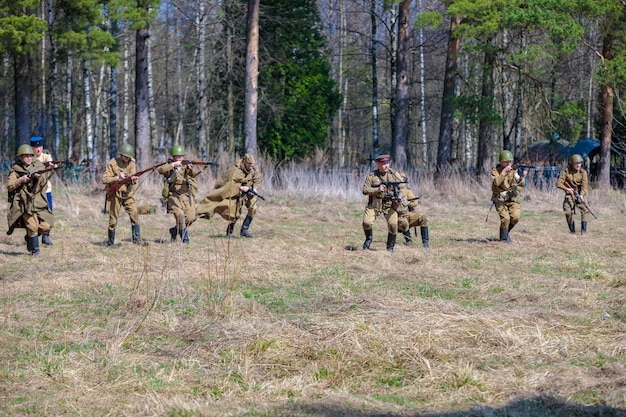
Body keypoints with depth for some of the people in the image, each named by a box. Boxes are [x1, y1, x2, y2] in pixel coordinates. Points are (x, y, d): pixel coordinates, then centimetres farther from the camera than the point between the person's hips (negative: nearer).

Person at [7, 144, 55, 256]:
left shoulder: (38, 165, 9)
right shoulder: (15, 170, 4)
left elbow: (43, 183, 1)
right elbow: (9, 187, -2)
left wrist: (39, 177, -21)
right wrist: (20, 180, -16)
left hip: (38, 203, 3)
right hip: (24, 204, -3)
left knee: (45, 226, -7)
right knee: (33, 226, -17)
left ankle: (30, 237, 21)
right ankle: (34, 250, 1)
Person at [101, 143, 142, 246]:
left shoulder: (132, 162, 2)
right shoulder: (113, 163, -9)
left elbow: (133, 178, 6)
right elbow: (104, 179, -12)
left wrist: (133, 179, -17)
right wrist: (118, 177, -22)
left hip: (128, 194, 3)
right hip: (115, 194, -3)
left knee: (134, 216, -13)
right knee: (113, 220, 4)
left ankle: (137, 240, -13)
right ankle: (110, 242, 17)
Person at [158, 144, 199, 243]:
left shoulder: (186, 165, 7)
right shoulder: (170, 166, 4)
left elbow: (192, 175, -12)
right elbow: (160, 170, -17)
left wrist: (190, 169, -35)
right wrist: (173, 165, -25)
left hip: (187, 195, 2)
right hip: (175, 196, -2)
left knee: (190, 218, -6)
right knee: (180, 215, -21)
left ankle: (174, 230, 18)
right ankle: (184, 238, -10)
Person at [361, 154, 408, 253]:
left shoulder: (394, 174, -2)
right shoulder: (372, 176, -2)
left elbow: (403, 188, -2)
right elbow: (365, 190, -6)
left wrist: (400, 198, -22)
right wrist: (377, 190, -21)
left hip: (390, 205, 0)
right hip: (375, 204, 0)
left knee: (393, 224, -17)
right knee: (367, 223, -15)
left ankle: (390, 246, 5)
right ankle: (369, 238, 19)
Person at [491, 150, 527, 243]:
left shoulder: (514, 170, 1)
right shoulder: (495, 170, -4)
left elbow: (521, 184, -12)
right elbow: (496, 183, -23)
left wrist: (522, 176, -34)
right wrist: (504, 172, -29)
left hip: (513, 199, 2)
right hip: (500, 199, -2)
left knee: (516, 217, -19)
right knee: (505, 218, -20)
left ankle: (506, 231, 10)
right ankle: (504, 238, 1)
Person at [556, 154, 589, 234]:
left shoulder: (583, 172, -8)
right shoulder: (566, 171, -8)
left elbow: (584, 185, -15)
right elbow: (559, 183, -10)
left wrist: (581, 195, -30)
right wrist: (567, 189, -22)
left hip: (580, 194, 0)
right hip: (569, 194, 0)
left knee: (584, 210, -17)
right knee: (568, 212, -11)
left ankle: (583, 230, -11)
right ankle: (572, 230, 6)